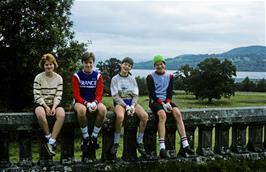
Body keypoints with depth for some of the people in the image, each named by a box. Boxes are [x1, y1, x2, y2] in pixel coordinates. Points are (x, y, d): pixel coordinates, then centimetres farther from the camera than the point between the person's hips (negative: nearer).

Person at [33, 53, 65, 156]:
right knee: (40, 114, -38)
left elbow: (58, 95, 0)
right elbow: (37, 96, -6)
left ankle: (51, 142, -29)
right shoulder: (38, 78, -1)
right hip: (41, 103, -2)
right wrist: (46, 107, -18)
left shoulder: (59, 78, 5)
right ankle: (49, 137, -17)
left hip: (54, 104, 2)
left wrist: (54, 107, -16)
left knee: (61, 114, -32)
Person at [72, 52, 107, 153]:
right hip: (80, 102, -2)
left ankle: (94, 137, -16)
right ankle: (85, 138, -21)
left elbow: (99, 94, 0)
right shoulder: (77, 76, -3)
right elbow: (76, 95, -7)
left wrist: (94, 103, -22)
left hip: (94, 102, 2)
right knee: (81, 110, -38)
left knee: (103, 109, -31)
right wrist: (86, 103, -23)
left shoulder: (98, 76, 3)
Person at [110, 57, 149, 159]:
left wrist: (132, 106, -11)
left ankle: (139, 142, -12)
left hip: (132, 102, 4)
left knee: (145, 116, -25)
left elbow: (135, 95, 9)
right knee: (120, 116, -38)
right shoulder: (115, 79, 4)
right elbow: (115, 96, -4)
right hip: (119, 102, -3)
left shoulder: (132, 79, 14)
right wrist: (126, 107, -16)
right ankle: (116, 143, -22)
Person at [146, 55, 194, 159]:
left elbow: (170, 92, 8)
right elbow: (152, 93, -5)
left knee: (178, 113, -27)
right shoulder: (151, 77, 4)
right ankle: (162, 148, -41)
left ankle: (185, 145, -32)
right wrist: (162, 104, -17)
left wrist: (168, 102, -12)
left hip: (166, 101, 4)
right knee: (162, 115, -35)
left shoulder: (170, 76, 15)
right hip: (155, 101, -4)